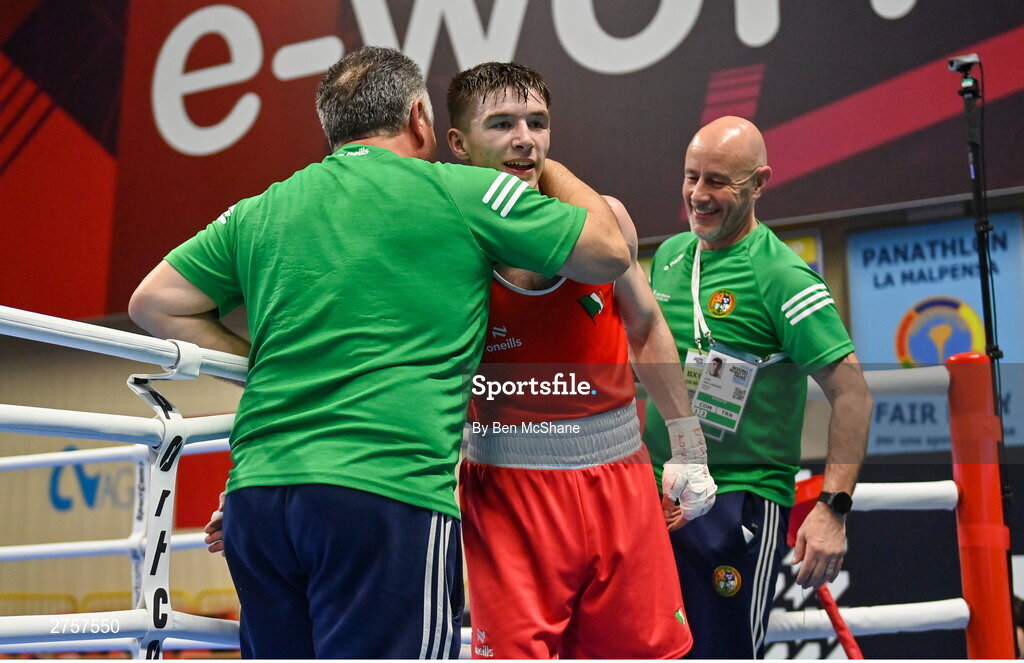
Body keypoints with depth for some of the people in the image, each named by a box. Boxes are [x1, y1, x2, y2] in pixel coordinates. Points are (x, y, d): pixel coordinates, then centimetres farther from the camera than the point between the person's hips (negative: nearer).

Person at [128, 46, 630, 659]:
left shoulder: (261, 211, 15)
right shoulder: (462, 193, 3)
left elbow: (152, 303, 20)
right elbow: (611, 252, 10)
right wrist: (549, 169, 28)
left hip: (256, 493, 6)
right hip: (390, 492, -6)